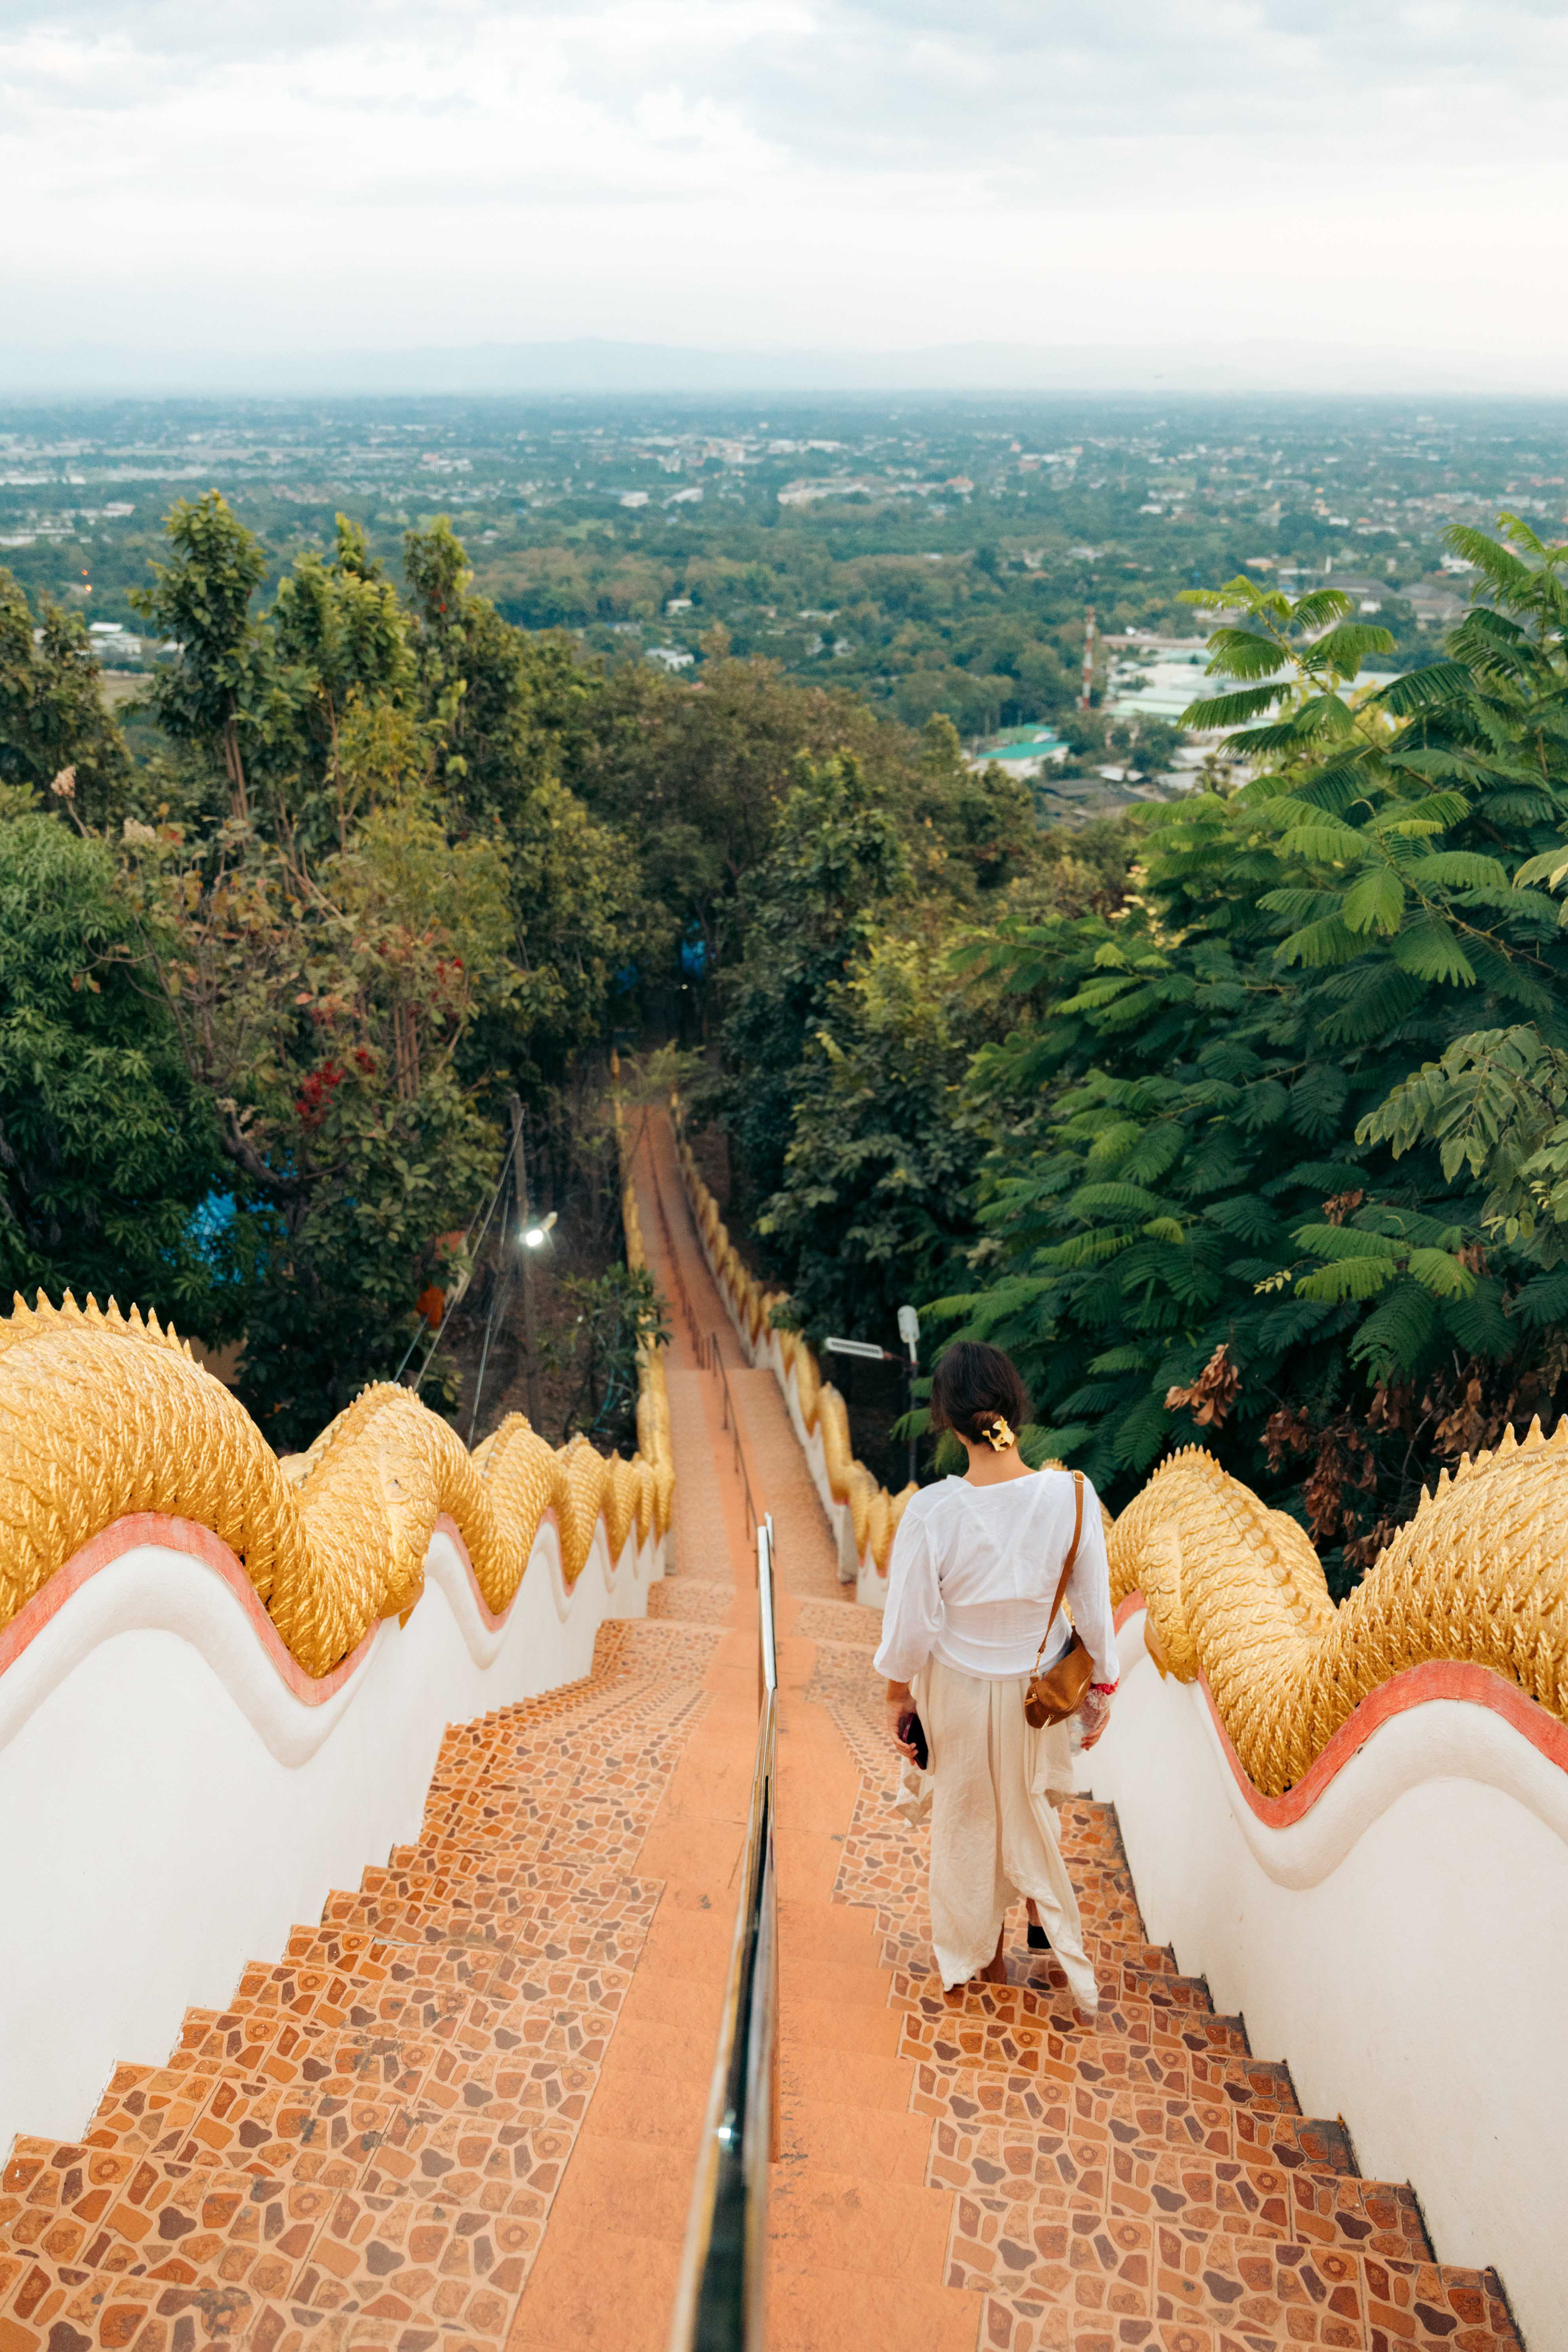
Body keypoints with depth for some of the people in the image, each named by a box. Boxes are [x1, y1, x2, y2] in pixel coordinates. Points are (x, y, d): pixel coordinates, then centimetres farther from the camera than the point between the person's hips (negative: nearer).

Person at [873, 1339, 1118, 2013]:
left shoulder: (931, 1511, -29)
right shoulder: (1070, 1496, -24)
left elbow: (910, 1625, -17)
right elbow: (1094, 1610, -11)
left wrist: (897, 1697, 1)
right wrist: (1101, 1689, 6)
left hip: (958, 1694, -1)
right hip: (1038, 1687, 1)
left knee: (970, 1825, 25)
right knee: (1032, 1808, 32)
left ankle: (985, 1959, 45)